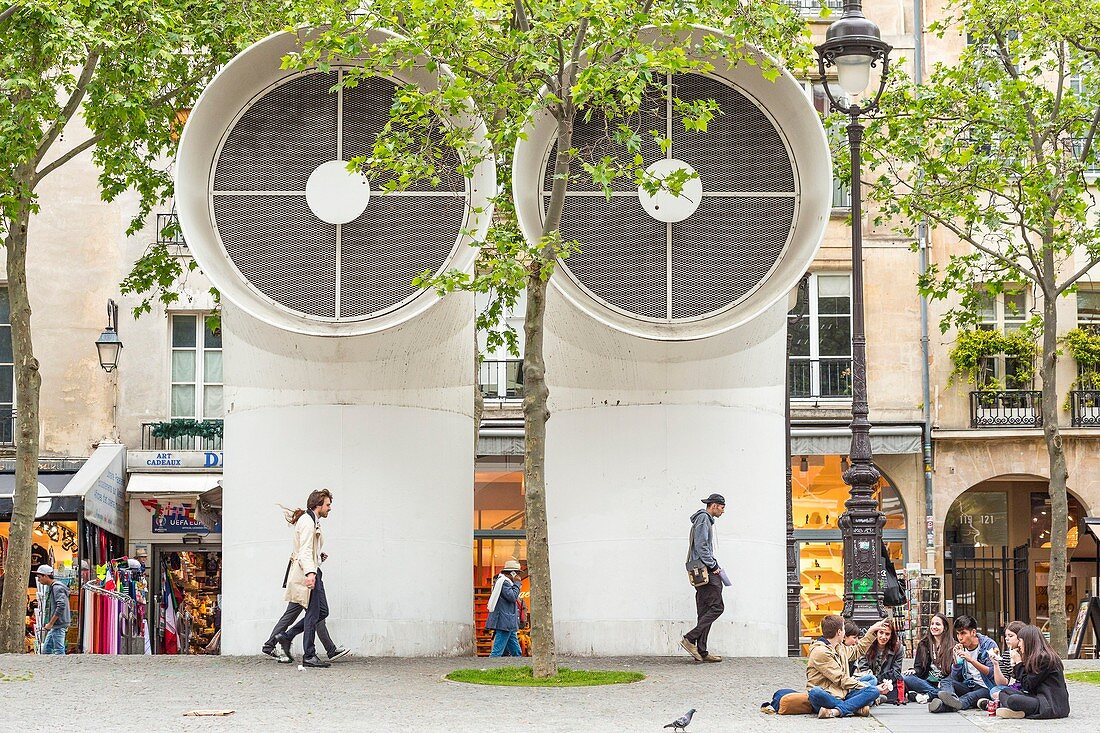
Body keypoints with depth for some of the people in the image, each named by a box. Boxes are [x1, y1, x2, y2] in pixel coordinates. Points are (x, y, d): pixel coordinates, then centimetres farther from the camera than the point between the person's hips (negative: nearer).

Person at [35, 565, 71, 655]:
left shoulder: (57, 588, -14)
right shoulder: (50, 587, 19)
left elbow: (61, 606, -25)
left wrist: (50, 623, -22)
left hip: (59, 625, -11)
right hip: (54, 626, 11)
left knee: (59, 651, -8)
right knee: (46, 650, 11)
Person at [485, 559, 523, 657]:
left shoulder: (505, 582, 20)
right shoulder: (504, 582, -12)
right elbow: (512, 597, -21)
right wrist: (516, 583, -10)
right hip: (504, 623, -11)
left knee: (517, 652, 11)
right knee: (498, 651, -12)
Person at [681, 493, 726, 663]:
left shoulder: (706, 520, 24)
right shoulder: (703, 519, -9)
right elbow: (701, 546, -18)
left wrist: (713, 566, 17)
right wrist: (713, 566, -15)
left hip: (701, 572, 11)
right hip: (705, 571, -11)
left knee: (705, 611, 7)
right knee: (717, 607, -13)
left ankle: (702, 651, 4)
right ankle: (690, 639, -16)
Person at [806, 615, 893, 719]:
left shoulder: (839, 648, 17)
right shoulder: (820, 652, -11)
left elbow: (858, 651, 41)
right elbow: (842, 680, -14)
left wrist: (871, 631, 39)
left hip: (842, 695, 8)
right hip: (825, 696, -8)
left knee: (873, 691, -15)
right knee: (816, 693, -42)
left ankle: (836, 711, -33)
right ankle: (857, 708, -35)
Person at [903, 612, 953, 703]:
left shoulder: (952, 647, 6)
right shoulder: (923, 644, 16)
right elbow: (919, 667, 13)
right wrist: (914, 671, -12)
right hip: (926, 681, 3)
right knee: (905, 678, -28)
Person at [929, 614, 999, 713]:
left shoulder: (989, 645, -5)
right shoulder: (961, 648, 10)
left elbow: (992, 673, -15)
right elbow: (955, 678, 10)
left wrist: (971, 660, -25)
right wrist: (956, 660, -8)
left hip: (985, 688, -6)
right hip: (968, 686, 6)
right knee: (945, 682, -15)